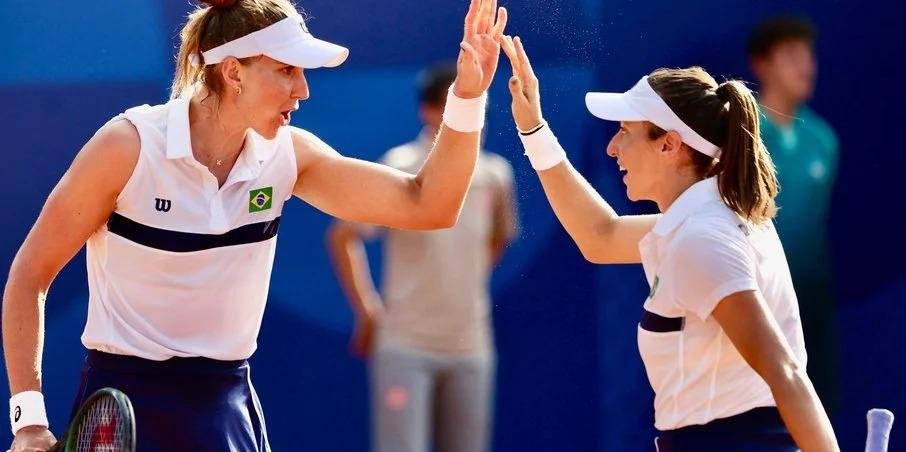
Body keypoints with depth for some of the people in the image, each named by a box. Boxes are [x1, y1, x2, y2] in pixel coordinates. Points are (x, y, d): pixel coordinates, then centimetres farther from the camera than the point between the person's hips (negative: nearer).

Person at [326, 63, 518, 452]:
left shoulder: (494, 176, 3)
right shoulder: (401, 172, -10)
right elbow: (343, 237, -6)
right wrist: (367, 310, -8)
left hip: (471, 347, 5)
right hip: (406, 345, -5)